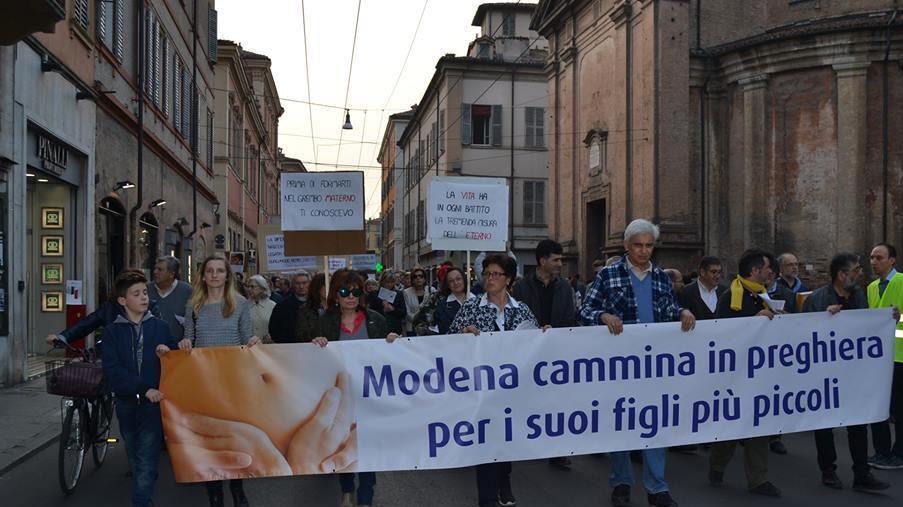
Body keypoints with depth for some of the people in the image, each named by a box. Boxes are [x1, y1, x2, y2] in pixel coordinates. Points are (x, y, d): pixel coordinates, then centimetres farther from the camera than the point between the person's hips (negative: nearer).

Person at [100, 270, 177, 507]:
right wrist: (144, 389, -20)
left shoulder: (161, 326, 2)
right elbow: (113, 370, -10)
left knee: (146, 461, -7)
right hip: (126, 402, 2)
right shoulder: (111, 331, 1)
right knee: (134, 459, 16)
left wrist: (168, 354, -15)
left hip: (154, 402, -2)